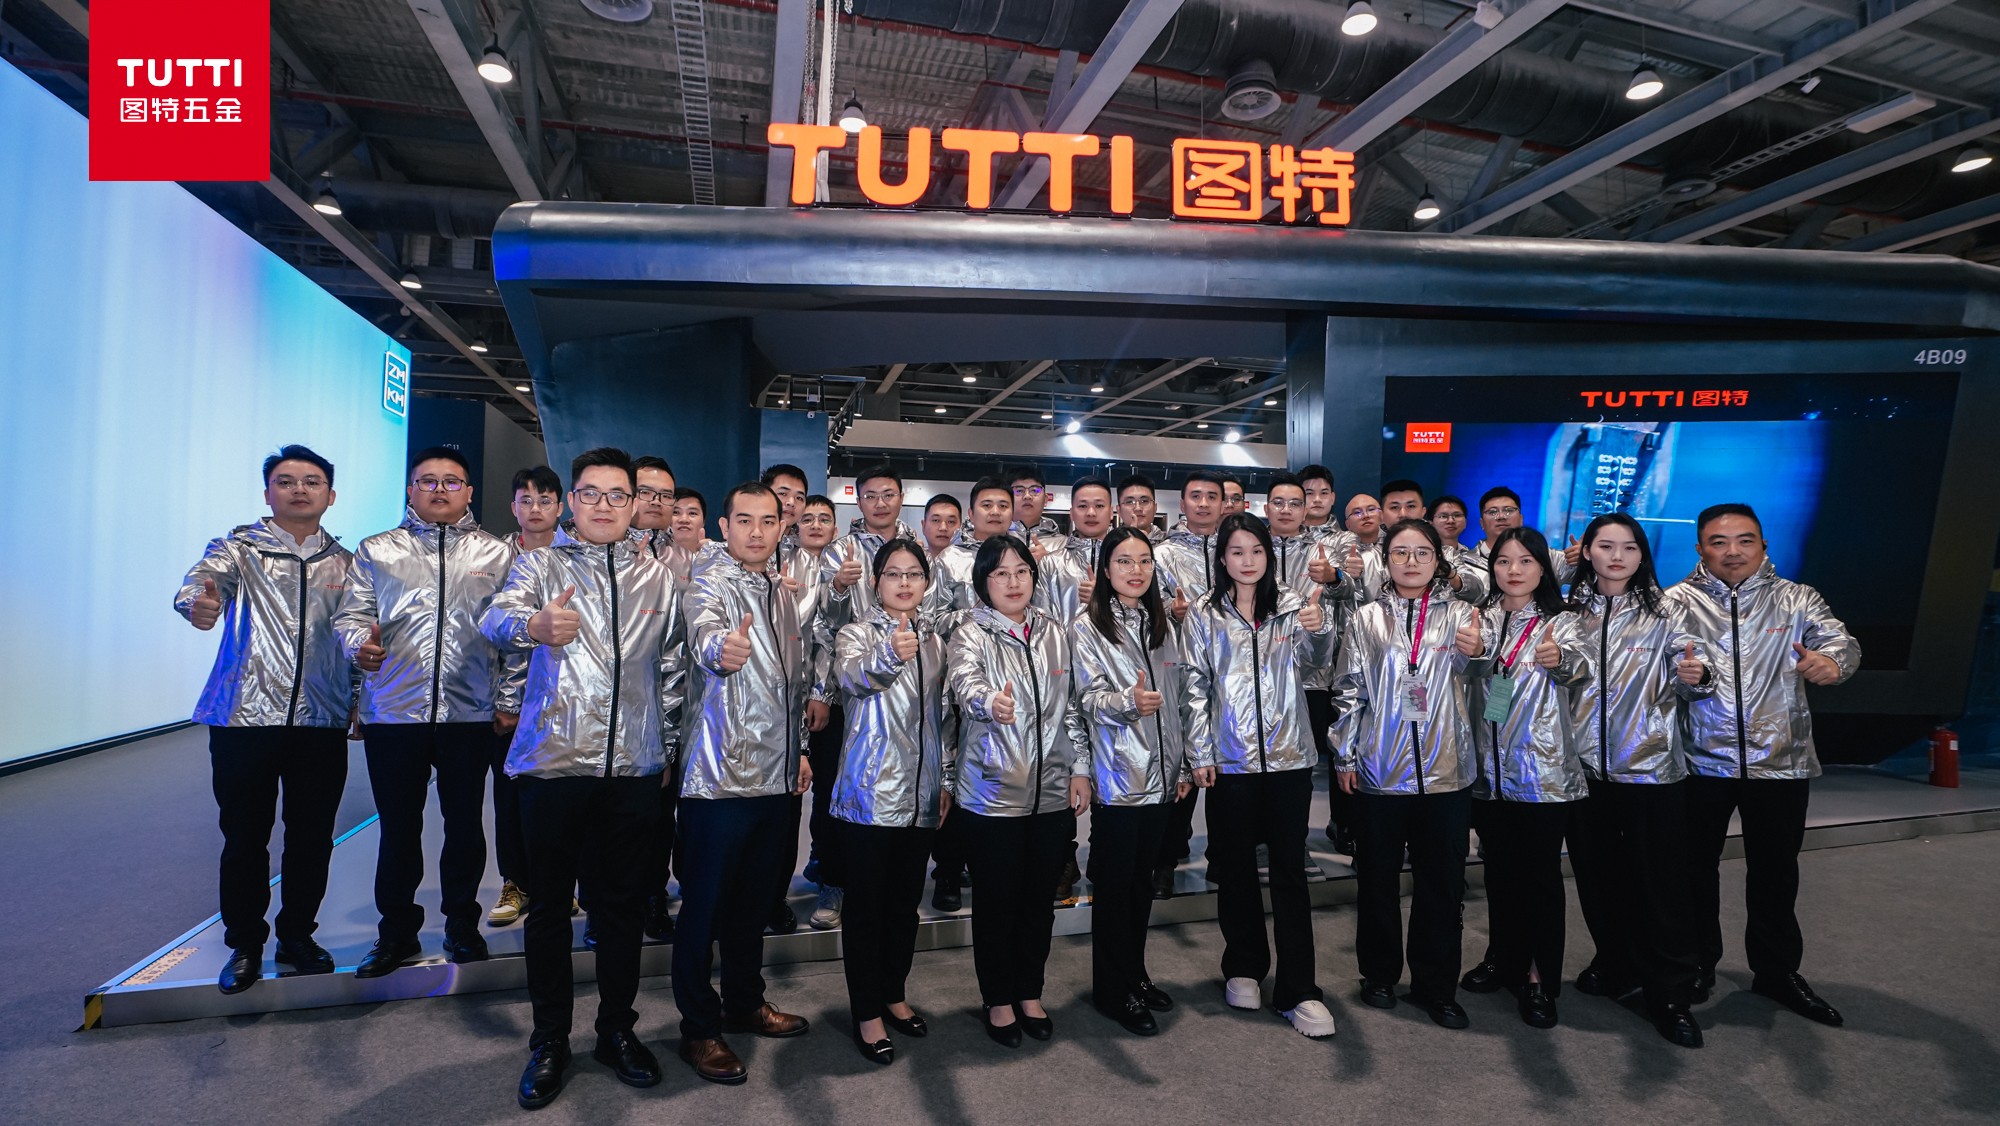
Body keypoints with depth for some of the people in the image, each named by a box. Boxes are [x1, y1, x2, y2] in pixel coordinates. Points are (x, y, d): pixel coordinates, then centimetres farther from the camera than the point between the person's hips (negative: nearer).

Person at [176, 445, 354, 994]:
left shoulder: (344, 562, 11)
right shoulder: (239, 547, 2)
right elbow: (203, 578, -19)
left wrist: (357, 699, 6)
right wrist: (199, 602, -42)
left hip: (322, 722, 2)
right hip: (246, 718, -2)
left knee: (313, 837, 8)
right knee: (244, 836, 4)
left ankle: (297, 934, 26)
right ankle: (244, 945, 21)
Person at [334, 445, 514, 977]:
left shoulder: (496, 553, 8)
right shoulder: (377, 551, 10)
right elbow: (350, 614, 7)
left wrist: (509, 699, 0)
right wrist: (360, 644, -16)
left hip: (470, 714, 0)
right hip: (393, 712, 1)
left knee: (465, 824, 9)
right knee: (398, 827, 8)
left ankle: (462, 924, 25)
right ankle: (396, 930, 23)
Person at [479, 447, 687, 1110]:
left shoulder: (658, 578, 10)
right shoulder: (541, 565, 3)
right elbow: (496, 620, -18)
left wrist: (667, 745, 13)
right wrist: (534, 625, -40)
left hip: (635, 768, 2)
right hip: (554, 761, -2)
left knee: (622, 902, 11)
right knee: (549, 902, 8)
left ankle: (617, 1028, 27)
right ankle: (549, 1040, 23)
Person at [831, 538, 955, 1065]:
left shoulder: (934, 640, 12)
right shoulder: (858, 633, -4)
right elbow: (852, 677, -28)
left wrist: (947, 778, 13)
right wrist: (889, 657, -49)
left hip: (921, 793, 5)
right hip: (870, 792, -5)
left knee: (906, 900, 15)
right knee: (866, 903, 2)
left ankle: (893, 994, 31)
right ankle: (867, 1012, 15)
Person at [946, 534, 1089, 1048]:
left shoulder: (1055, 633, 8)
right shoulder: (971, 634, -7)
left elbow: (1072, 707, 13)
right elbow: (964, 684, -29)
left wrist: (1080, 767, 6)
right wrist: (990, 701, -51)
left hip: (1053, 791, 4)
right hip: (992, 791, -4)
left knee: (1039, 899, 15)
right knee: (997, 901, 8)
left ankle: (1030, 992, 34)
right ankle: (998, 1000, 27)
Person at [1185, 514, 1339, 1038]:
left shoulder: (1292, 605, 2)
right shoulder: (1204, 614, 2)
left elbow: (1314, 659, -13)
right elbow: (1196, 685, 2)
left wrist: (1319, 630, -36)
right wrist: (1200, 753, -3)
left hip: (1288, 757, 0)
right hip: (1230, 759, 0)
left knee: (1290, 870, 2)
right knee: (1235, 867, 11)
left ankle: (1298, 990, 8)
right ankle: (1244, 968, 28)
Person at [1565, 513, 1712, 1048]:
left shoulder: (1665, 612, 2)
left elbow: (1691, 683, -3)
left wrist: (1697, 675, -24)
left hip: (1651, 765, -2)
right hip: (1586, 764, 3)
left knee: (1661, 881, 0)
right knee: (1597, 875, 12)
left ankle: (1670, 995, 13)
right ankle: (1615, 966, 32)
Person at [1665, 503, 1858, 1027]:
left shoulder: (1796, 600, 4)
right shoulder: (1677, 602, -1)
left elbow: (1838, 639, -10)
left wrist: (1832, 658, -34)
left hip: (1780, 763, 1)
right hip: (1701, 762, -1)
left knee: (1776, 871, 14)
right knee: (1696, 867, 10)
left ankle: (1777, 970, 31)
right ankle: (1696, 964, 27)